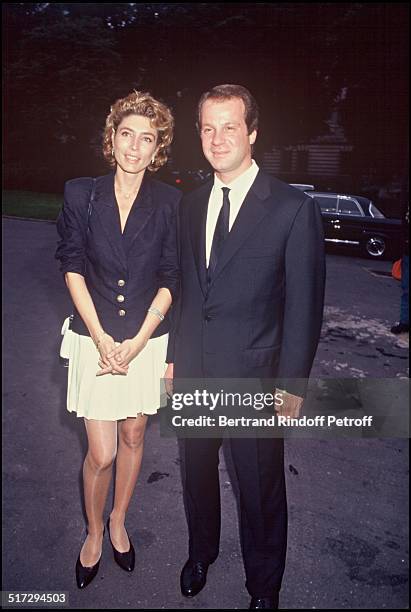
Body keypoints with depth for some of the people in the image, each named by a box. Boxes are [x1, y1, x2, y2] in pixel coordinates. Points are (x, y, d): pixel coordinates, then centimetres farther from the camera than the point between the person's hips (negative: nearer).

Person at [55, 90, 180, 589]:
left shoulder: (169, 203, -3)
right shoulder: (81, 194, -3)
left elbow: (170, 281, -3)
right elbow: (73, 268, -3)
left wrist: (136, 342, -10)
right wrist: (102, 338, -11)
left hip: (147, 339, 1)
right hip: (95, 338, -1)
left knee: (133, 437, 16)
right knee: (101, 453, 3)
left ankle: (118, 523, 41)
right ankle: (93, 533, 32)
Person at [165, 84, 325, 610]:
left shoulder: (294, 209, -11)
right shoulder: (191, 205, 5)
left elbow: (304, 304, -10)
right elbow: (185, 287, 11)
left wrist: (291, 384, -11)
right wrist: (174, 354, 9)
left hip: (253, 377, -4)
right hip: (193, 372, 5)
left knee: (260, 487, 13)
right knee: (197, 472, 23)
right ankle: (201, 552, 52)